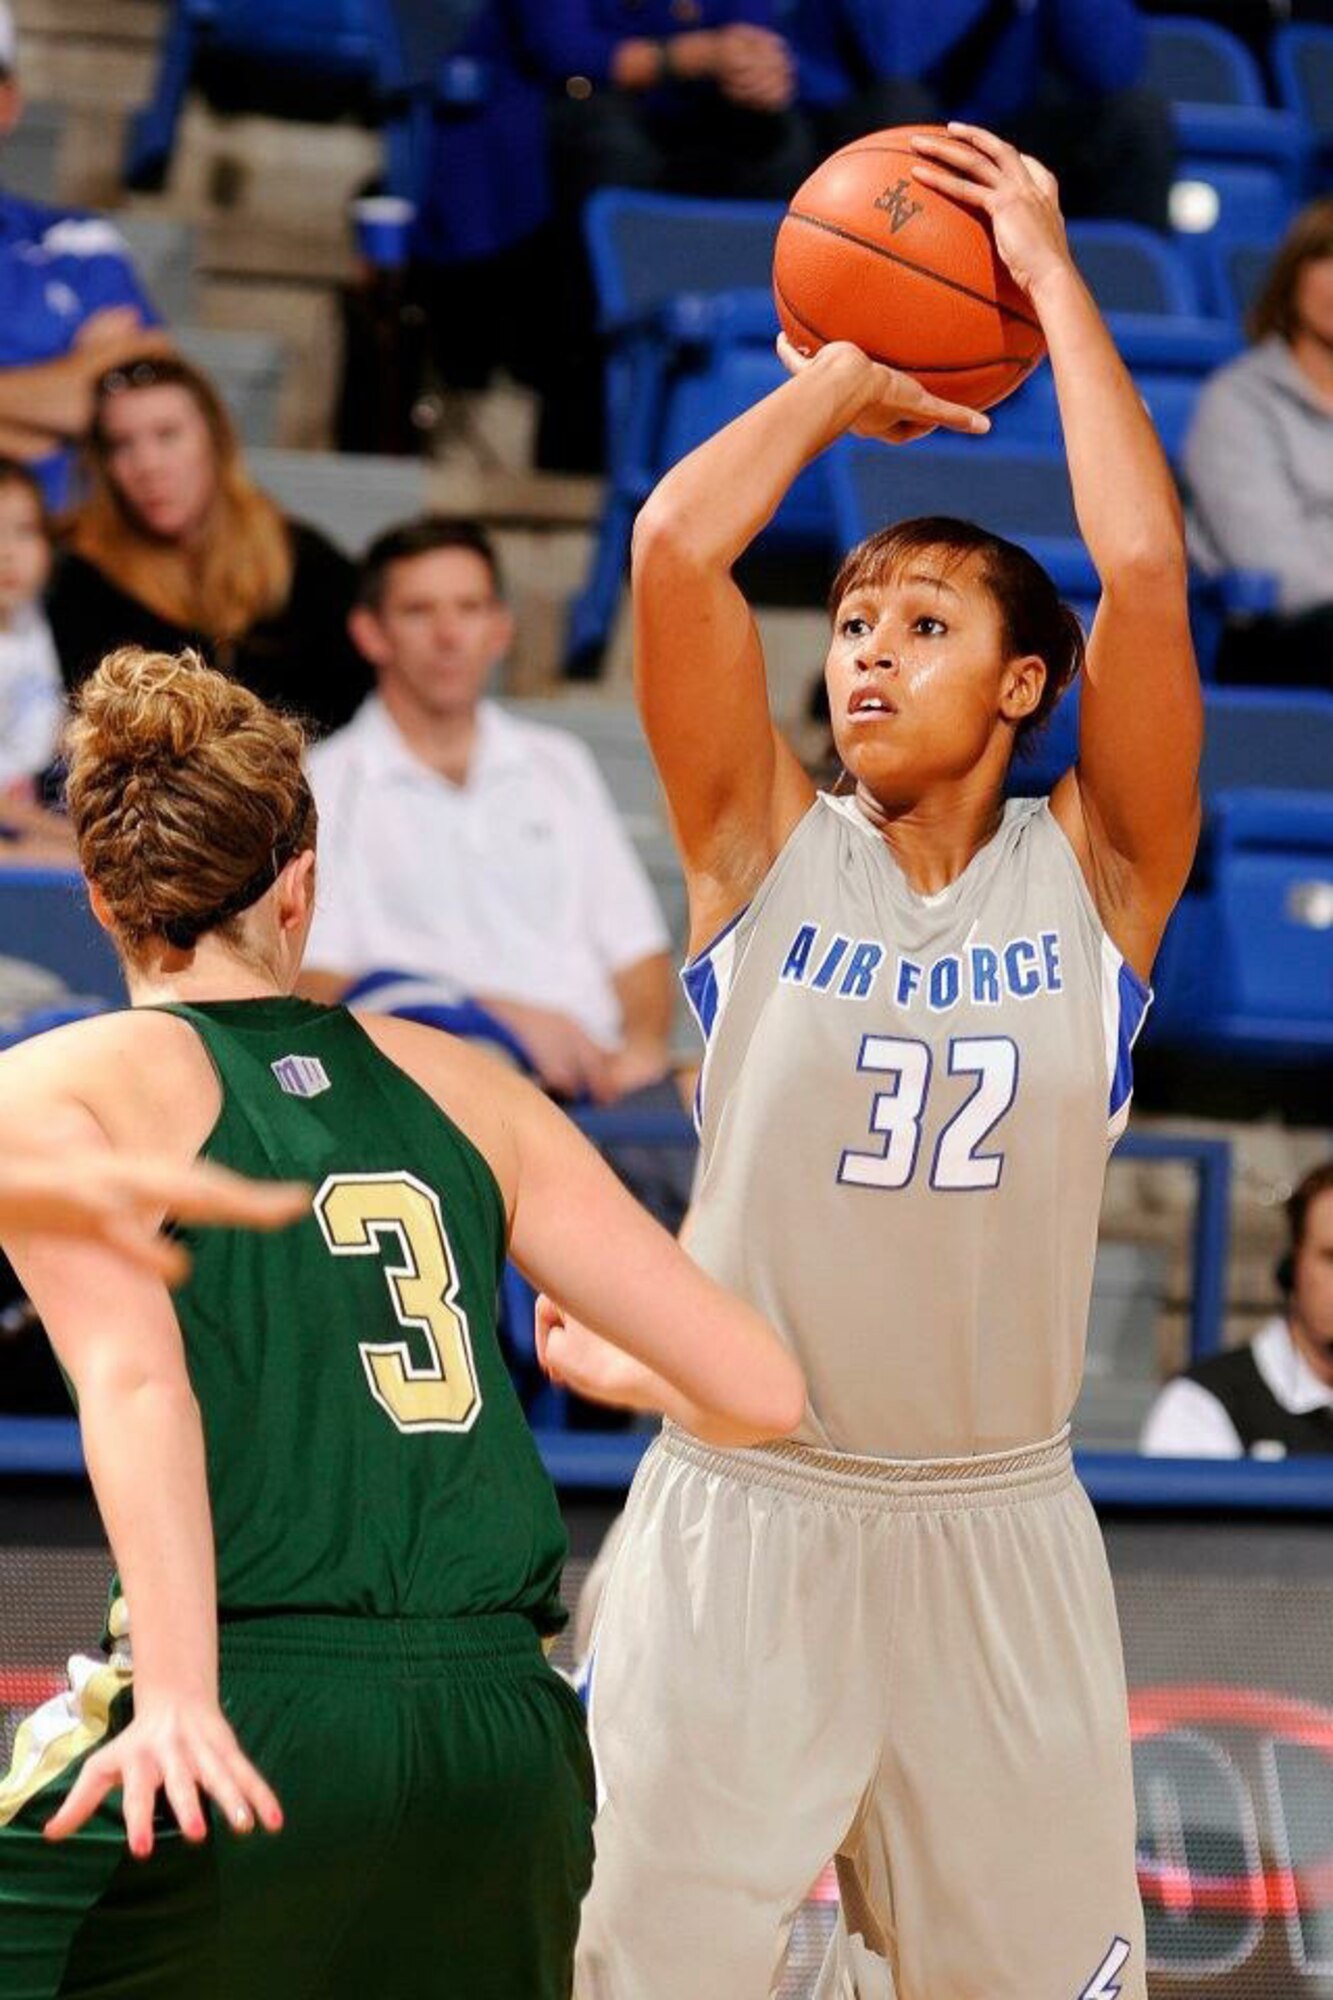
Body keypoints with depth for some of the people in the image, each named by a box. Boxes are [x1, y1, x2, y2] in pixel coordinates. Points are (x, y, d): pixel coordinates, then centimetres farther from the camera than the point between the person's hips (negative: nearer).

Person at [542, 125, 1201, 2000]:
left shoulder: (1094, 871, 1)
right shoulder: (769, 849, 1)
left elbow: (1146, 568, -12)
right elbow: (675, 545, -11)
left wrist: (1053, 279, -5)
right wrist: (840, 383, 3)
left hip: (1001, 1540, 1)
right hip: (741, 1516, -1)